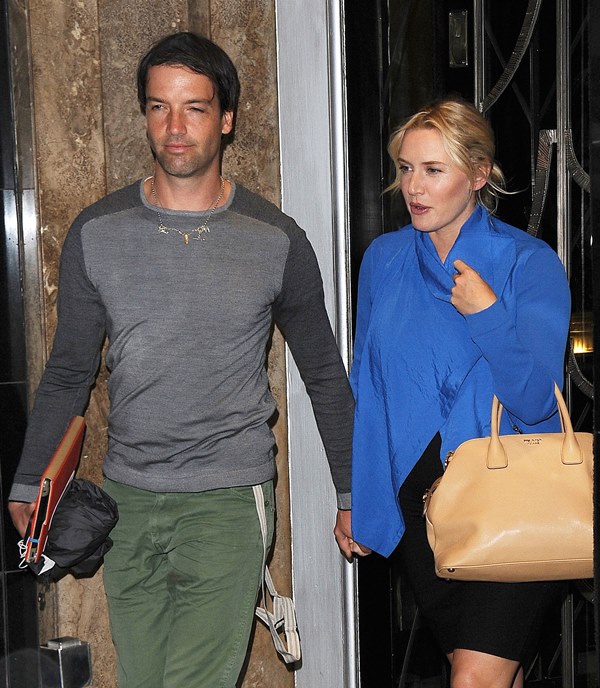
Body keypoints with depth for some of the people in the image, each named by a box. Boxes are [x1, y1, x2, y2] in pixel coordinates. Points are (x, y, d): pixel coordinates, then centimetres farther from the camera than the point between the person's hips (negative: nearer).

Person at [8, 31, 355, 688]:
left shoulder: (276, 240, -2)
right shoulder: (96, 234, 2)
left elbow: (325, 376, 8)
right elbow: (67, 375, 11)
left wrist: (352, 494, 10)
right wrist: (28, 486, 10)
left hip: (228, 502, -2)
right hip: (127, 499, 3)